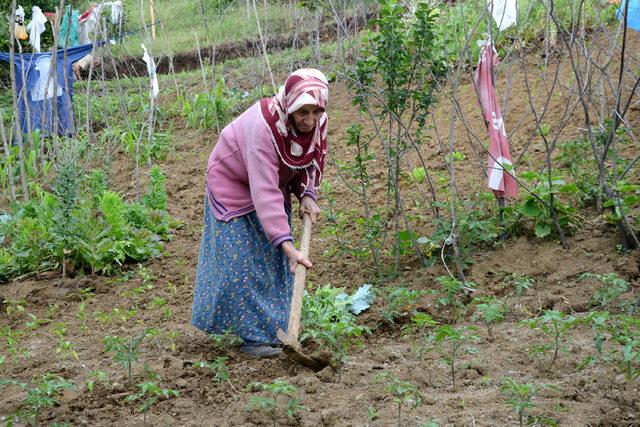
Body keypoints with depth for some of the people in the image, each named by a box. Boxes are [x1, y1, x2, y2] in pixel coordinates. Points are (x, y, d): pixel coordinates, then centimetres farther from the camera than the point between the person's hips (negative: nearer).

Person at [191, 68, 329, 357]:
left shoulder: (317, 122, -19)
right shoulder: (263, 126, -40)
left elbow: (311, 160, 2)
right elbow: (263, 192, -43)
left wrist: (307, 195, -17)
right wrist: (286, 243, -47)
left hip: (274, 183, 7)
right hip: (234, 182, -6)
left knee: (275, 258, 8)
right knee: (244, 260, -11)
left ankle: (276, 329, 19)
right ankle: (254, 336, -4)